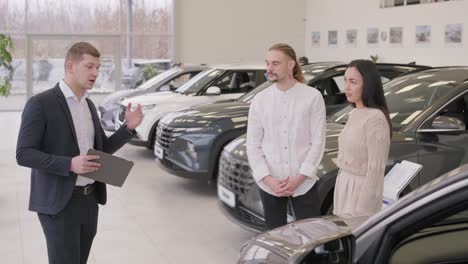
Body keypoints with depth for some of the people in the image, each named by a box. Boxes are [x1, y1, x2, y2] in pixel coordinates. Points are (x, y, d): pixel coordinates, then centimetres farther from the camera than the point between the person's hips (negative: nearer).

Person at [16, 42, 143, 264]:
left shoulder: (88, 104, 12)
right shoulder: (41, 103, -11)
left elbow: (102, 149, 16)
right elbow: (24, 154, -15)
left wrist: (129, 127, 0)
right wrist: (70, 164, -26)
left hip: (89, 200, 7)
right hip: (59, 203, -7)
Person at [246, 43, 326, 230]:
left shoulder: (313, 97, -4)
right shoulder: (260, 100, 3)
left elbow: (318, 141, -6)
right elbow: (253, 145, 2)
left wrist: (299, 178, -12)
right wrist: (268, 179, -10)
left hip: (304, 183, -2)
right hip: (269, 184, 2)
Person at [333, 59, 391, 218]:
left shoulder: (375, 118, -19)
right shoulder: (355, 114, 9)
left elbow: (376, 169, -21)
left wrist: (362, 210, -20)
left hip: (361, 189, -8)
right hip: (344, 186, 8)